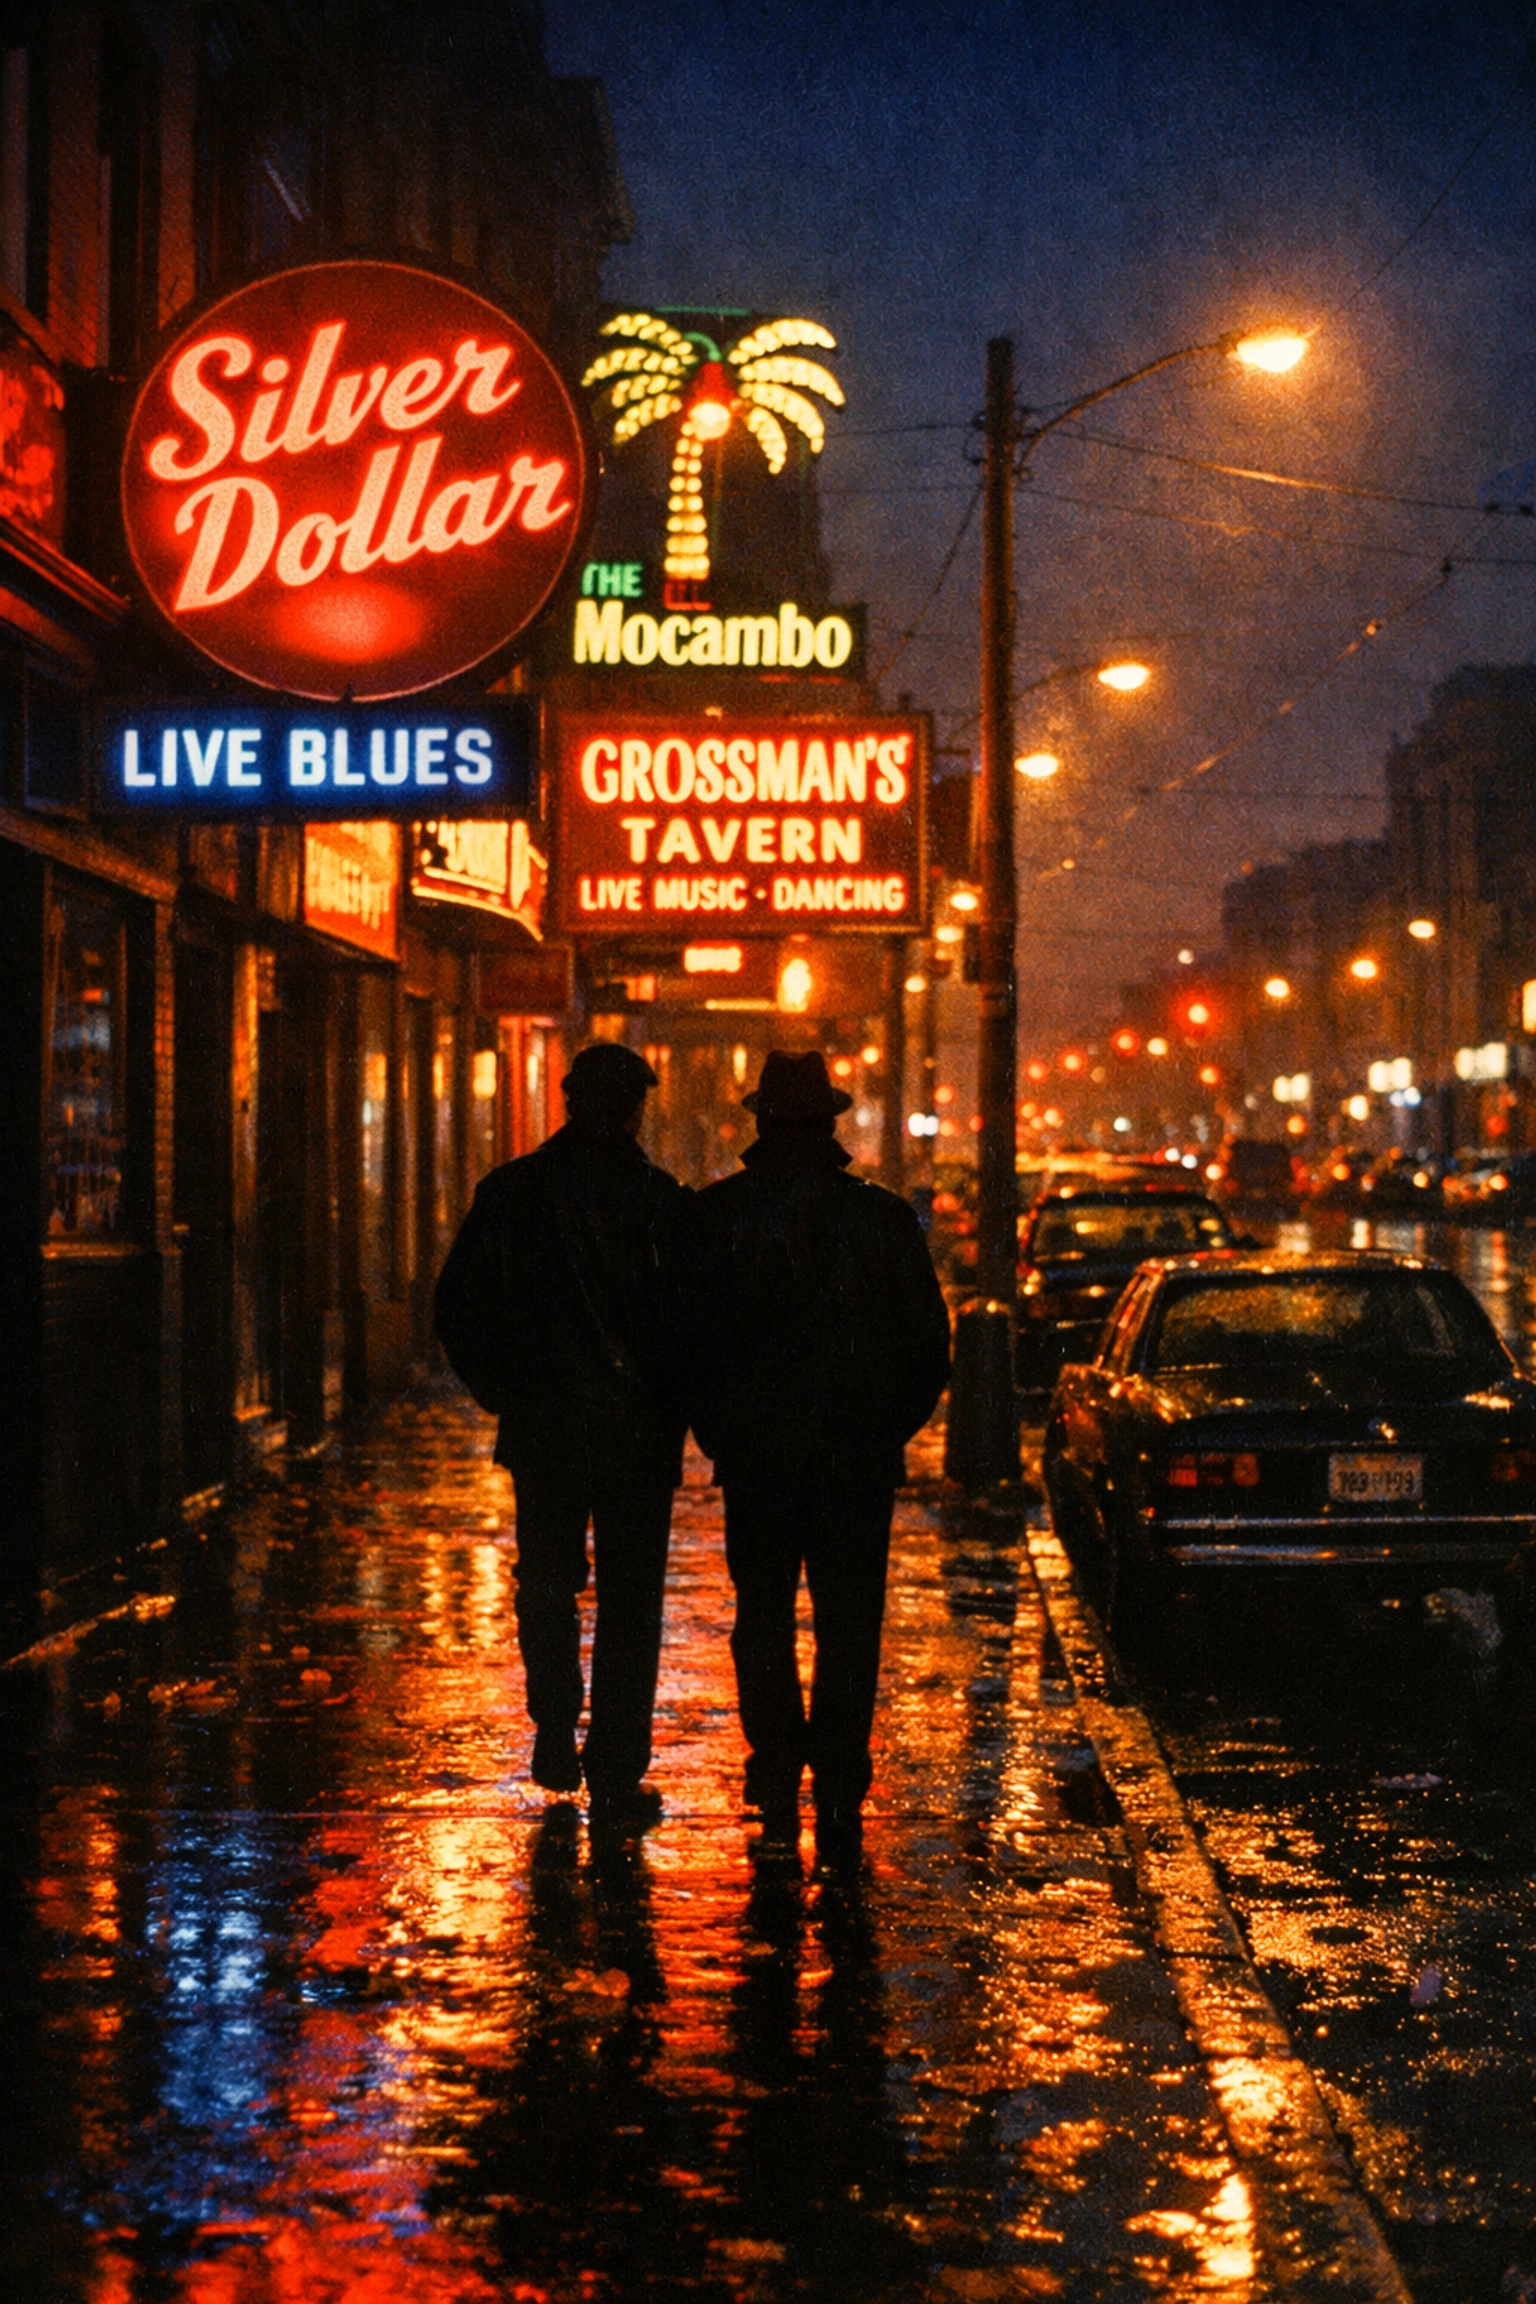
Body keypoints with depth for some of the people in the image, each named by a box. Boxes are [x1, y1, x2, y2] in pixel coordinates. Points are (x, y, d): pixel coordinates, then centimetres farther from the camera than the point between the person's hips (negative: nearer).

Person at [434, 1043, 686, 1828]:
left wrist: (506, 1393, 11)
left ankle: (555, 1735, 15)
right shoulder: (659, 1199, -9)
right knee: (629, 1599, 5)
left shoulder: (509, 1192, -1)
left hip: (541, 1429, 2)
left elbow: (457, 1310, 2)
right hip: (637, 1432, -2)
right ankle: (615, 1776, 5)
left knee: (548, 1582, 21)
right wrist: (677, 1404, 6)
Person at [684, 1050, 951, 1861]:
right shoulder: (885, 1219, -3)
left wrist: (717, 1434, 9)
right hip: (859, 1460, 0)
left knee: (763, 1619, 14)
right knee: (850, 1631, 6)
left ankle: (778, 1781, 10)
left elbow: (687, 1339, -2)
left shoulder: (714, 1216, -5)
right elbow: (928, 1346, 2)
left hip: (754, 1457, 0)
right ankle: (839, 1799, 4)